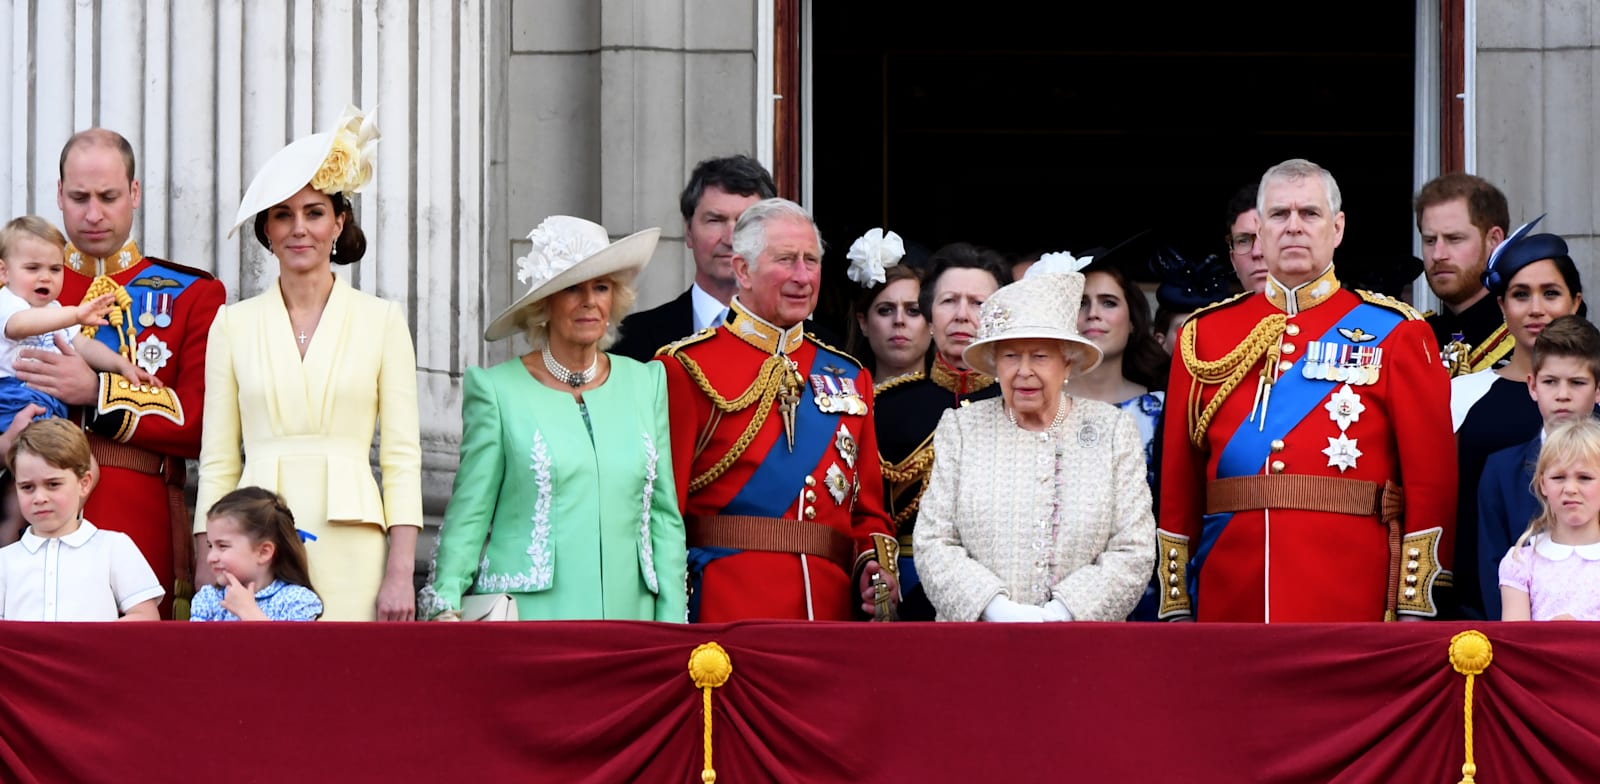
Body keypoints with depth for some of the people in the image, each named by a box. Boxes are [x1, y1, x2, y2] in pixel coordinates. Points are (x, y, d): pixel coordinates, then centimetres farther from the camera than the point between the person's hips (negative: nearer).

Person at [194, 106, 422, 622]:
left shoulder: (382, 321, 6)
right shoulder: (233, 323, 10)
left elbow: (402, 458, 3)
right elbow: (218, 460, 10)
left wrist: (400, 574, -5)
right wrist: (206, 570, 1)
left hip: (349, 545, -1)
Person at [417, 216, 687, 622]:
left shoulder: (646, 384, 13)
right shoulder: (497, 390, 1)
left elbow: (664, 516, 14)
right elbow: (469, 515, 2)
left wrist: (672, 625, 8)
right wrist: (446, 605, -10)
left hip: (626, 614, 3)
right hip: (527, 619, -3)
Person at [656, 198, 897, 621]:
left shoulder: (849, 376, 17)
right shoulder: (688, 369, 0)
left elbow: (869, 508, 20)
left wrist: (876, 566, 0)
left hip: (831, 610, 5)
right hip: (724, 612, -5)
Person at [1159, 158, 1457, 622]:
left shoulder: (1396, 334, 4)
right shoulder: (1205, 335, 11)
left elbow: (1432, 478, 0)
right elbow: (1178, 482, 11)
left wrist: (1415, 609, -6)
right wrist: (1176, 609, 6)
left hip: (1353, 603, -2)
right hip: (1231, 609, 2)